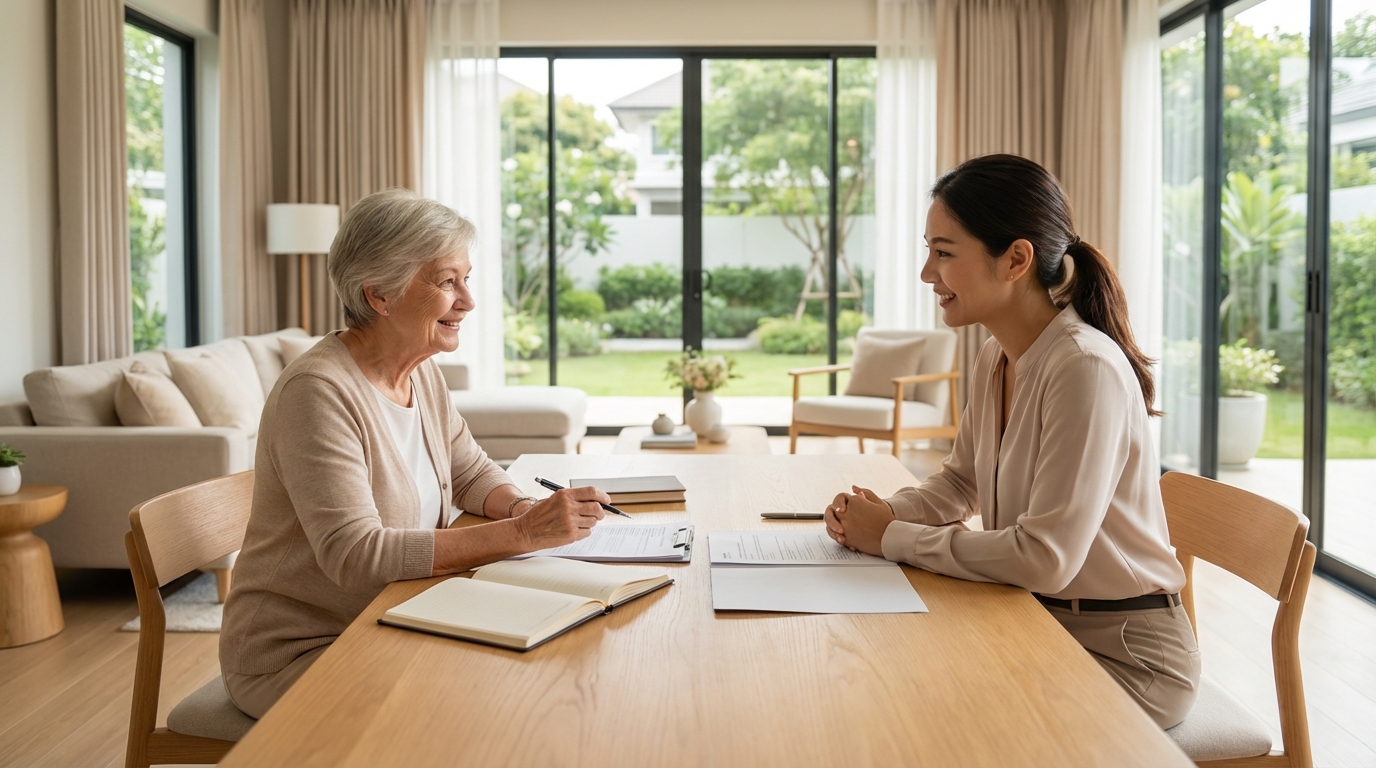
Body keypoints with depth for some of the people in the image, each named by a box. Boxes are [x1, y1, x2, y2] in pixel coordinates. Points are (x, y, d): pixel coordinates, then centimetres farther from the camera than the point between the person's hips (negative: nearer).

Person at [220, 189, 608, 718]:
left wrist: (524, 508, -10)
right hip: (298, 655, -7)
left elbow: (471, 472, 14)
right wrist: (520, 534, -33)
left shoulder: (422, 373, 3)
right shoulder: (318, 392, -23)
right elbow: (357, 556, -30)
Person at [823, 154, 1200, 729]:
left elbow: (1044, 558, -29)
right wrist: (879, 514, -4)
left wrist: (893, 538, -19)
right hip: (1038, 623, 7)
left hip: (1123, 654, -7)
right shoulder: (995, 361, 2)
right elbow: (959, 482, 16)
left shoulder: (1087, 369, -25)